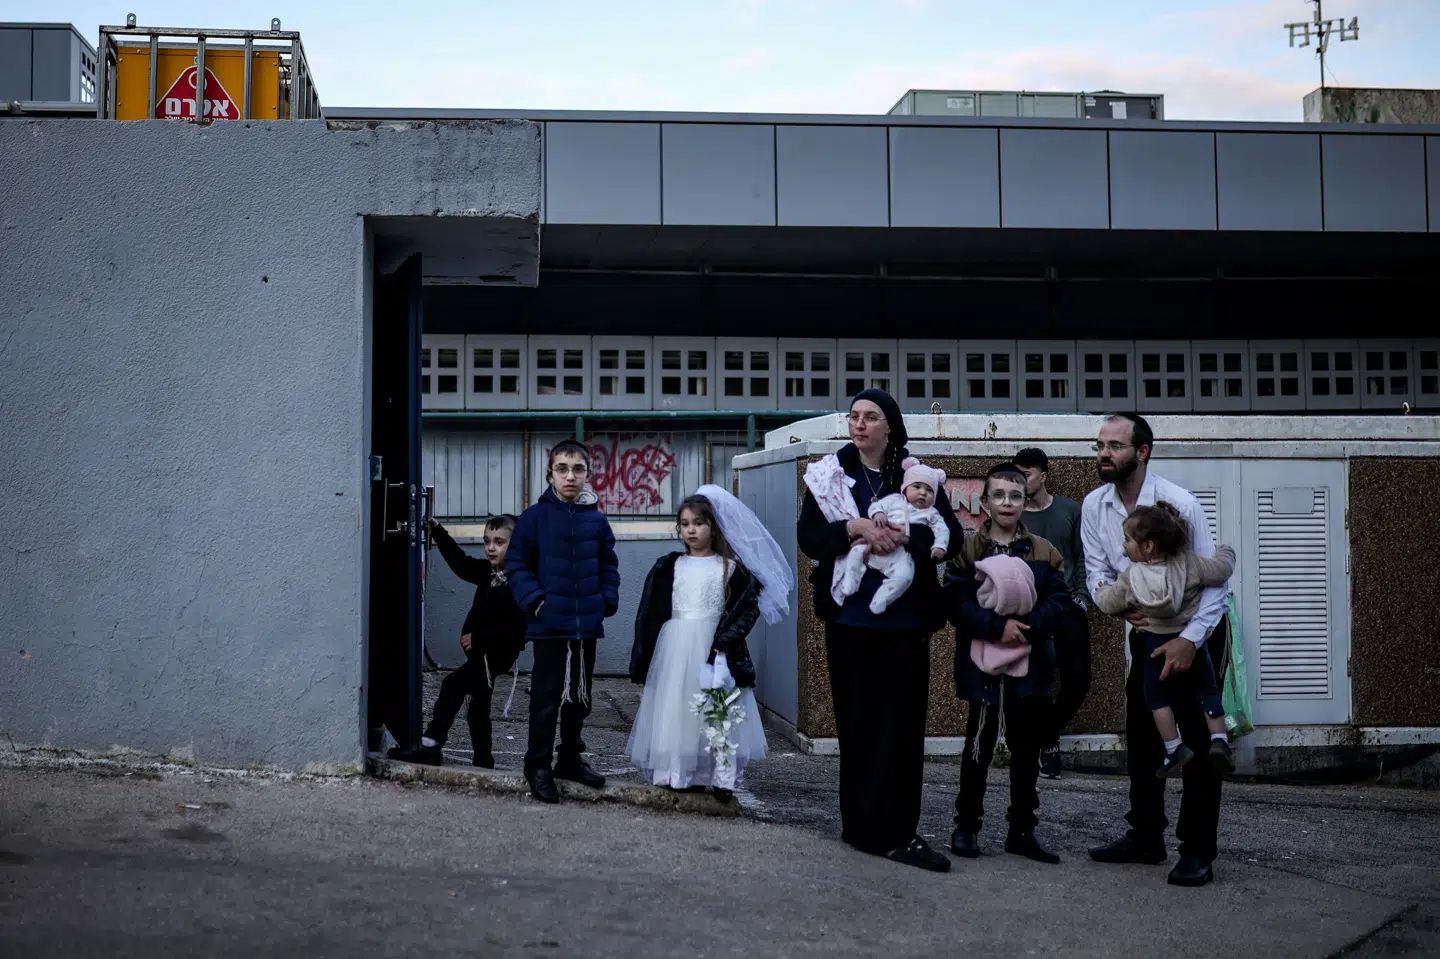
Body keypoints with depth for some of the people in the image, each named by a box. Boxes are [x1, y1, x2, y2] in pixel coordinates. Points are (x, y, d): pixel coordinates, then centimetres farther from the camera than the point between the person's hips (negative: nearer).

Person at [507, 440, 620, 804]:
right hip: (549, 624, -4)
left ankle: (571, 758, 28)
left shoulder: (596, 520, 4)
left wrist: (607, 600, 0)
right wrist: (533, 599, -13)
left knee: (579, 695, 15)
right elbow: (517, 563, -3)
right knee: (547, 696, -2)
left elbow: (609, 566, 13)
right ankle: (538, 766, 8)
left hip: (587, 624, 4)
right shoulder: (535, 517, -6)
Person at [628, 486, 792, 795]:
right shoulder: (668, 567, 9)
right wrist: (644, 664, 5)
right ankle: (678, 774, 5)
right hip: (674, 650, 2)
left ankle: (718, 775, 1)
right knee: (674, 710, 0)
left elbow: (748, 610, -3)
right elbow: (650, 616, 10)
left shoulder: (731, 569, 2)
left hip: (713, 649, -2)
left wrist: (723, 645, -16)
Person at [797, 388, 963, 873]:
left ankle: (897, 832, -2)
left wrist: (905, 535, -17)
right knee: (856, 721, 4)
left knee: (901, 723, -4)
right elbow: (808, 537, -2)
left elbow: (952, 534, -1)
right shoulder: (829, 475, 6)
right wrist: (855, 527, -17)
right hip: (850, 615, 0)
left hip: (904, 617, 0)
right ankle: (862, 825, 13)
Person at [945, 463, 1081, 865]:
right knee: (979, 747, 4)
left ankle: (1022, 830, 18)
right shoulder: (966, 549, 1)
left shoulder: (1044, 552, 8)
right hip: (982, 663, -3)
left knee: (1027, 749, 9)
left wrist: (1027, 626, -18)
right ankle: (966, 826, 15)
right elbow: (956, 601, -10)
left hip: (1031, 664, 3)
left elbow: (1061, 604, -2)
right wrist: (996, 626, -21)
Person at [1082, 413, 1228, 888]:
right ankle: (1146, 836, 23)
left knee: (1198, 737, -6)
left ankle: (1198, 851, -1)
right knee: (1141, 734, 10)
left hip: (1196, 629, -5)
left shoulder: (1179, 503, -24)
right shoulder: (1094, 506, -8)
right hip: (1144, 629, 6)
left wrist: (1191, 640, -34)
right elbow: (1097, 571, -4)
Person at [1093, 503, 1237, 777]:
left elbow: (1108, 604, -3)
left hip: (1157, 643, -2)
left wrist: (1101, 590, 20)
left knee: (1157, 696, 15)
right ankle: (1219, 740, 2)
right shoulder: (1188, 563, -13)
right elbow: (1221, 570, -12)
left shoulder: (1130, 579, -14)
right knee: (1207, 690, 16)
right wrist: (1225, 552, 10)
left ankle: (1175, 749, 10)